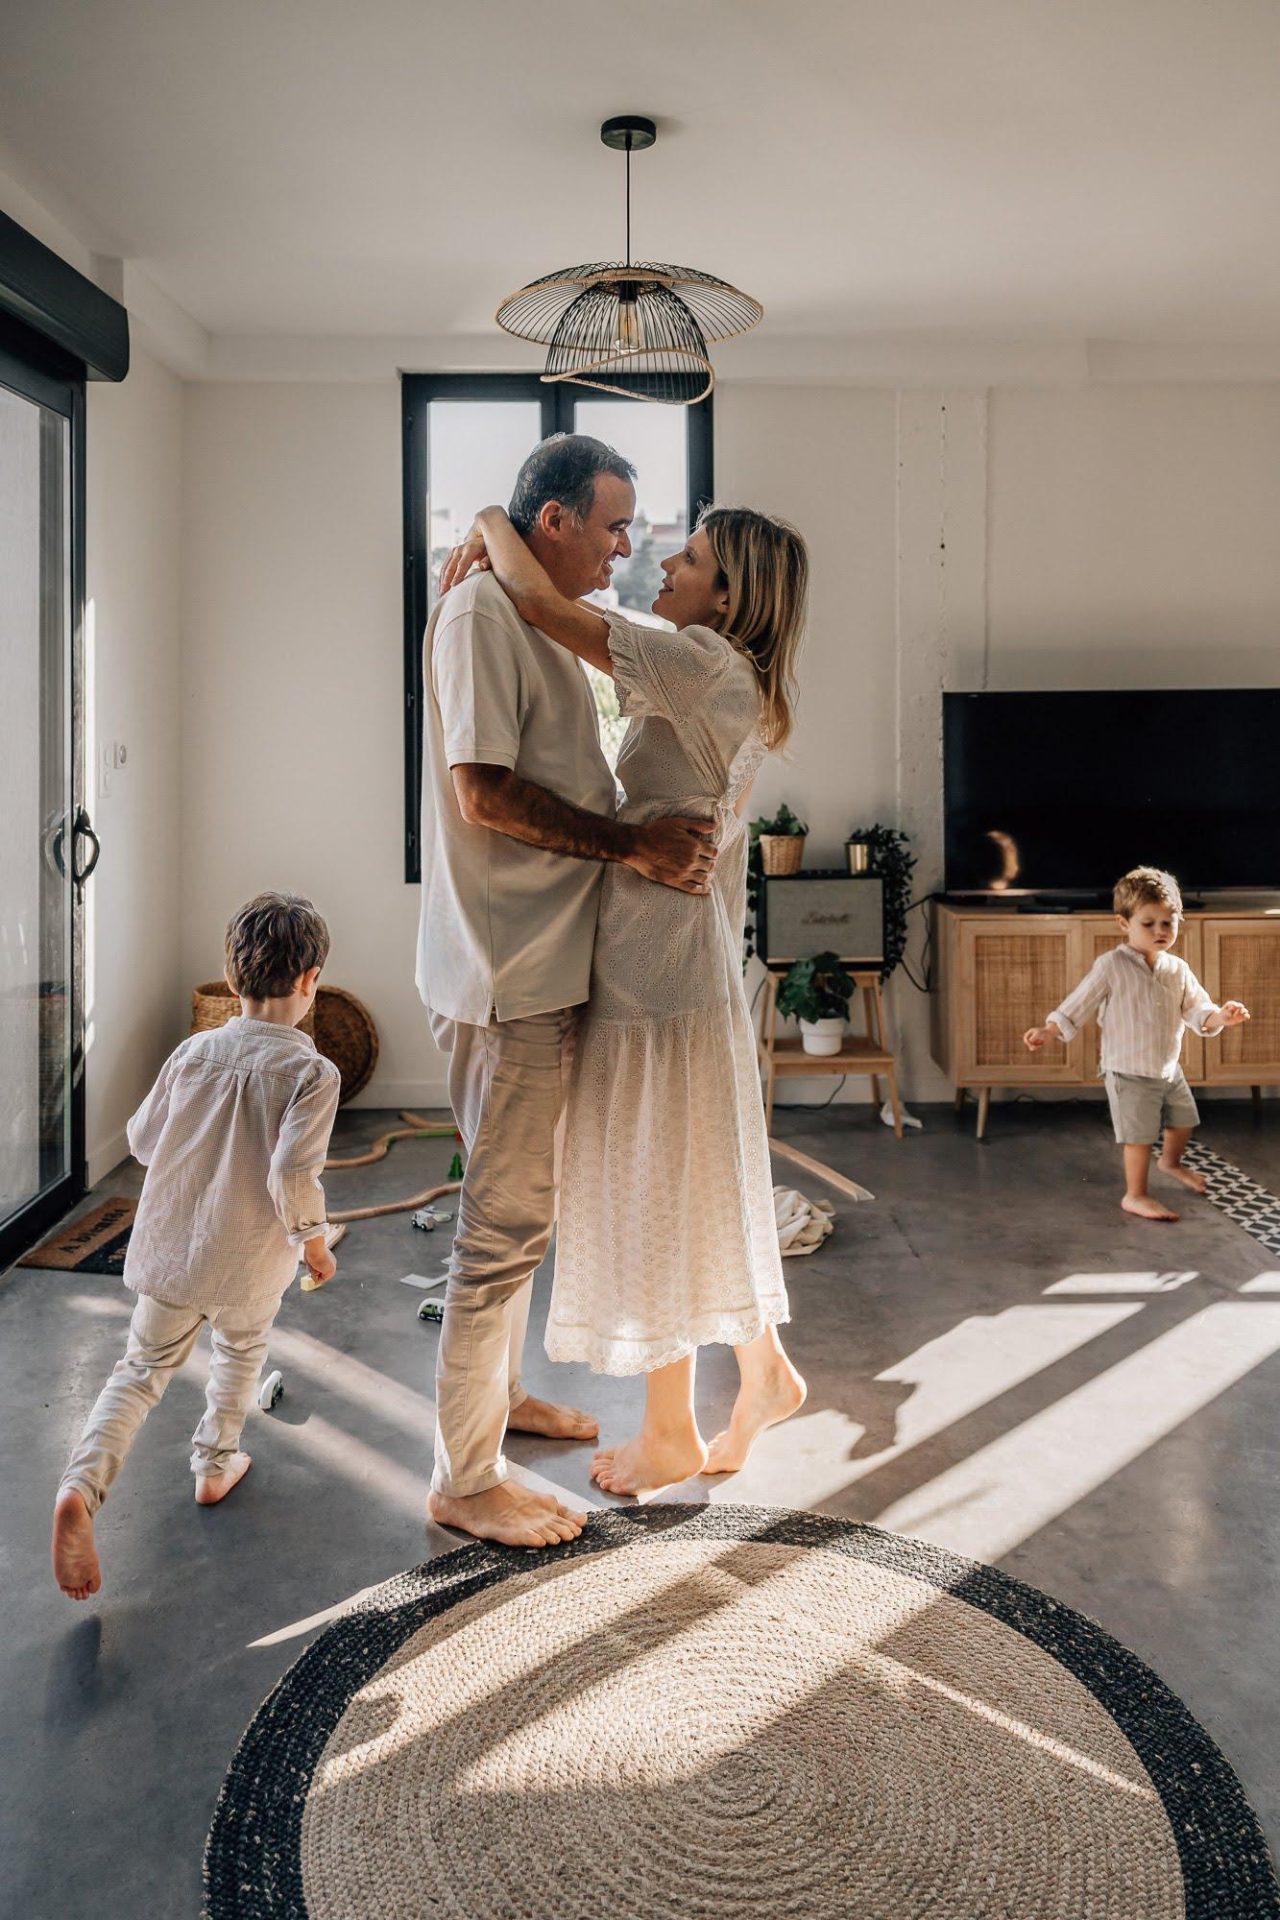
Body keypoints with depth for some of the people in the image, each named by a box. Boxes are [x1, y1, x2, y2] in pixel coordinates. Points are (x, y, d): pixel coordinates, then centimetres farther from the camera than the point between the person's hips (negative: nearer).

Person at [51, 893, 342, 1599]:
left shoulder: (194, 1051, -1)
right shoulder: (311, 1072, -16)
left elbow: (142, 1139, 7)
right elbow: (292, 1175, -24)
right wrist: (315, 1243, -8)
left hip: (165, 1244, 3)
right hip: (247, 1260, -3)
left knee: (142, 1367, 14)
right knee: (240, 1351, 26)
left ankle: (81, 1485, -4)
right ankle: (215, 1465, 38)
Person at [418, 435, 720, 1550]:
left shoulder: (544, 621, 18)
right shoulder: (480, 614, -13)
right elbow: (486, 792, -22)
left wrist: (655, 835, 12)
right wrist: (633, 844, -18)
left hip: (548, 964, 10)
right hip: (506, 970, -10)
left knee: (524, 1203, 20)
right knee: (506, 1218, -3)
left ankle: (499, 1392, 38)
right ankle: (465, 1480, 10)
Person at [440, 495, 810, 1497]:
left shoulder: (702, 663, -16)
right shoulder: (732, 687, 12)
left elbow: (545, 604, -21)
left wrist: (490, 525, -2)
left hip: (656, 972, -9)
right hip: (685, 963, 9)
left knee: (653, 1197, 3)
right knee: (694, 1189, 19)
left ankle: (671, 1435, 20)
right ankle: (765, 1371, 34)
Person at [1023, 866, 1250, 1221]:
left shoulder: (1178, 969, 1)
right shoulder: (1111, 966, -16)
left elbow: (1196, 1010, 0)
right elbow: (1077, 1005, -12)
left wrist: (1220, 1016, -21)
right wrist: (1047, 1031, -21)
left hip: (1170, 1068, 7)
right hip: (1128, 1072, -7)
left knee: (1184, 1121, 24)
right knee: (1141, 1135, -4)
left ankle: (1171, 1162, 53)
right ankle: (1135, 1196, 12)